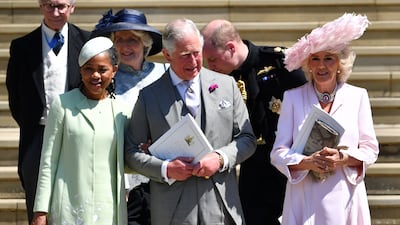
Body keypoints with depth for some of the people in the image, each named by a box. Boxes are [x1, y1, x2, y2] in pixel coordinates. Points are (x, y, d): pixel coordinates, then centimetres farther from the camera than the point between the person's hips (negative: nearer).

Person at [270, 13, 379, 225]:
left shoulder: (357, 96, 5)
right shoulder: (292, 98, 2)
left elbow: (370, 149, 5)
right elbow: (278, 153, -1)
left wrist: (344, 159, -14)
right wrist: (306, 162, -19)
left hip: (344, 200, 1)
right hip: (304, 200, -1)